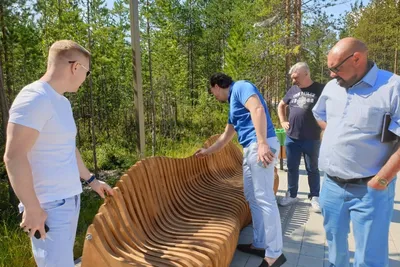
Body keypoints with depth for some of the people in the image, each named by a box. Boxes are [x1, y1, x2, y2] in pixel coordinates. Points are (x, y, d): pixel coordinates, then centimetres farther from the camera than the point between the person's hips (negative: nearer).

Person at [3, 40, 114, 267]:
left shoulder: (63, 102, 11)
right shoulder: (34, 98, -17)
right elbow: (14, 157, -21)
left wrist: (92, 180, 23)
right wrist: (32, 208, -18)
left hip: (70, 198, 9)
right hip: (50, 206, -8)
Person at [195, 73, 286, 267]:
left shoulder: (241, 87, -2)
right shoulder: (233, 103, 26)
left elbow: (258, 109, -20)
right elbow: (226, 136, 34)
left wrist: (262, 143, -30)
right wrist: (207, 151, 43)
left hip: (261, 146, -10)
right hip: (250, 149, 10)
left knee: (264, 199, -7)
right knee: (253, 197, 14)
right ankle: (260, 244, 25)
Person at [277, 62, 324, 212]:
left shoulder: (320, 90, -6)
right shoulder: (293, 90, 7)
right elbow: (281, 106, 21)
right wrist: (283, 121, 11)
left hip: (312, 139, -4)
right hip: (291, 138, 4)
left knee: (312, 169, 9)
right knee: (292, 168, 12)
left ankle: (314, 197, 24)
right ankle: (291, 195, 26)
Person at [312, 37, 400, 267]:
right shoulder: (332, 87, 6)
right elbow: (320, 115, 24)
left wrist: (380, 180, -16)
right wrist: (336, 134, 9)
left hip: (368, 190, -5)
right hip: (331, 185, 5)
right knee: (335, 244, 22)